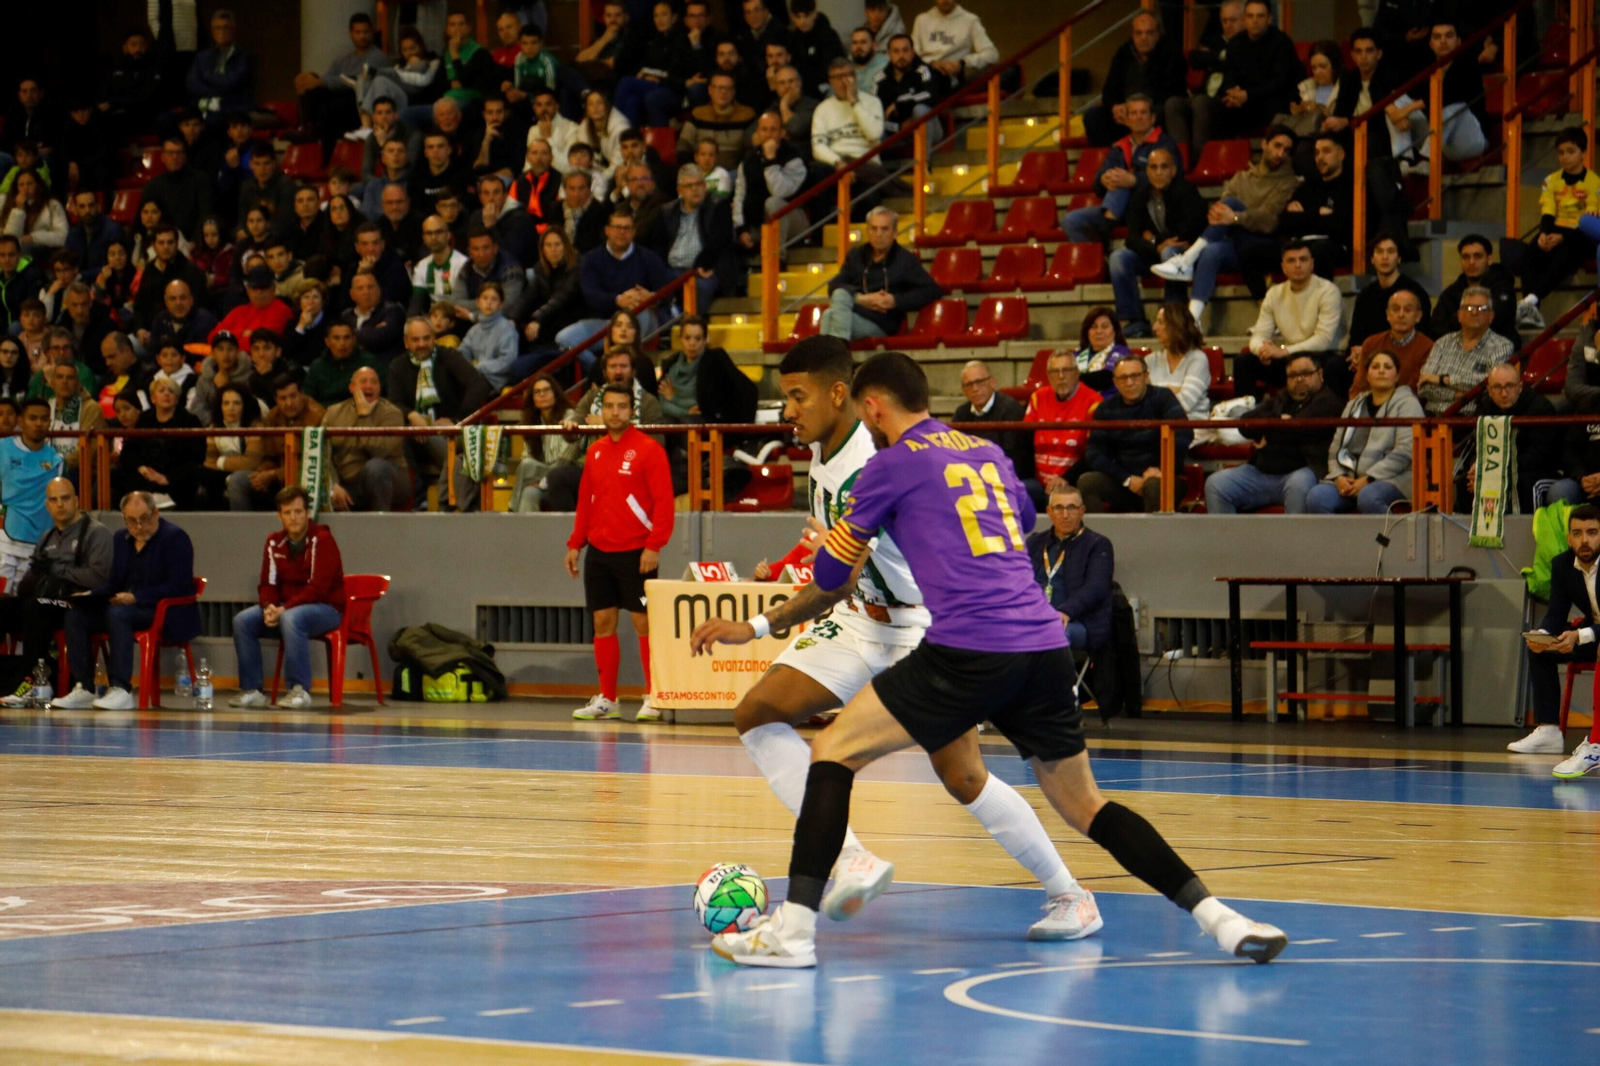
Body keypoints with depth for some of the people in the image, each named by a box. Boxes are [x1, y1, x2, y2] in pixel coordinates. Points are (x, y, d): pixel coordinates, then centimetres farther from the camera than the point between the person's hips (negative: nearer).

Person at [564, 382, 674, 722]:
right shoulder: (594, 452, 12)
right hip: (599, 551, 6)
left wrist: (654, 545, -17)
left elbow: (663, 502, -10)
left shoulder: (649, 450, -6)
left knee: (643, 622, -4)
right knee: (603, 622, 6)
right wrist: (575, 543, 11)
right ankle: (606, 700, 13)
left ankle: (653, 700, 1)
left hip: (635, 553, -6)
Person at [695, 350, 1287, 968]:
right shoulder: (988, 454, 21)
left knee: (834, 752, 4)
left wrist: (758, 627, 26)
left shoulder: (893, 463, 4)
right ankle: (1215, 915, 4)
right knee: (1085, 808, 17)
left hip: (968, 652, -6)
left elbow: (832, 579, 9)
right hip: (1045, 645, 6)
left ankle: (794, 929, -6)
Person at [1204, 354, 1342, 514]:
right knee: (1215, 484, -12)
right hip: (1261, 470, 6)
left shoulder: (1327, 402, 3)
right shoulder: (1278, 399, 25)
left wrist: (1268, 434, 3)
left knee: (1298, 484, -40)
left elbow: (1301, 430, -13)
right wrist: (1278, 420, -3)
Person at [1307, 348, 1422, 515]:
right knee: (1316, 498, -25)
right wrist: (1339, 476, -4)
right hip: (1350, 479, 5)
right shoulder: (1354, 406, 23)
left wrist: (1369, 479, -15)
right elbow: (1335, 448, 18)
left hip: (1391, 479, -5)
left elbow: (1405, 451, -8)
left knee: (1368, 497, -39)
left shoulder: (1407, 404, 5)